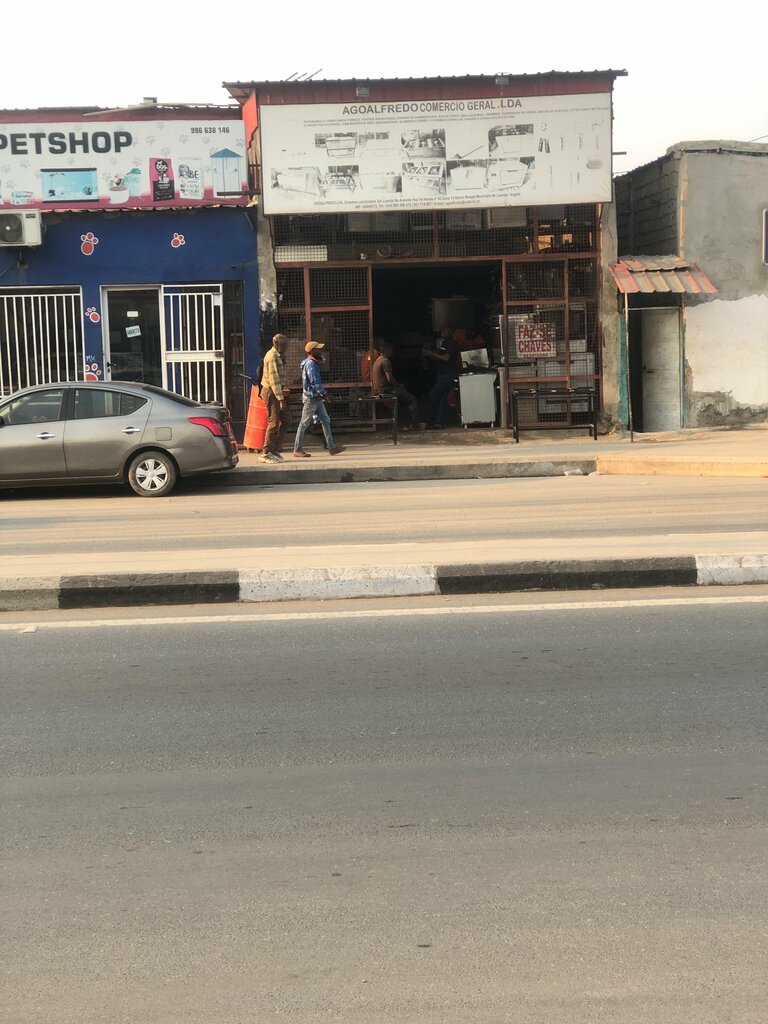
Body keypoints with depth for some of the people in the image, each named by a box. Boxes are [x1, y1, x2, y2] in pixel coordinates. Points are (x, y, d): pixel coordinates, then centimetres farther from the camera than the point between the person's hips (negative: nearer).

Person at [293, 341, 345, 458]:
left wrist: (322, 394, 11)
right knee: (304, 423, -2)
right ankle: (297, 449, 4)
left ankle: (332, 447, 7)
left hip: (317, 398, 10)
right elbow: (315, 382, -22)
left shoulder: (314, 363, 14)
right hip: (311, 398, -10)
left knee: (325, 421, 7)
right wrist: (324, 393, -15)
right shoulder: (310, 364, -17)